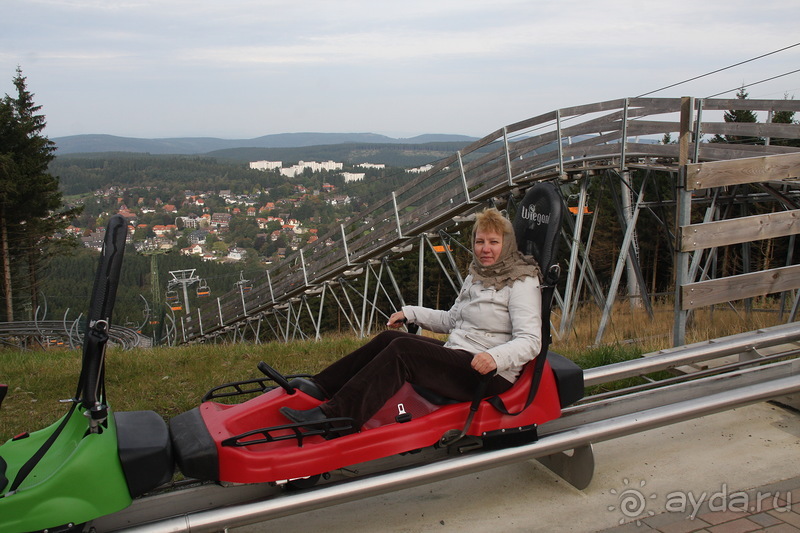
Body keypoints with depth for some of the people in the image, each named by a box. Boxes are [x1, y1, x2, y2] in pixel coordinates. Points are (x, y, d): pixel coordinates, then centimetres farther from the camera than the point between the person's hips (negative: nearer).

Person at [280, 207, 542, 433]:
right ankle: (319, 388, -2)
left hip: (491, 375, -8)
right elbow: (452, 320, 22)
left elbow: (530, 341, -20)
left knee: (402, 350, -24)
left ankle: (335, 415, -27)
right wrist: (411, 313, 14)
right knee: (388, 338, -3)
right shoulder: (477, 276, 14)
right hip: (458, 357, 8)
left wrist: (496, 357, -37)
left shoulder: (522, 283, -10)